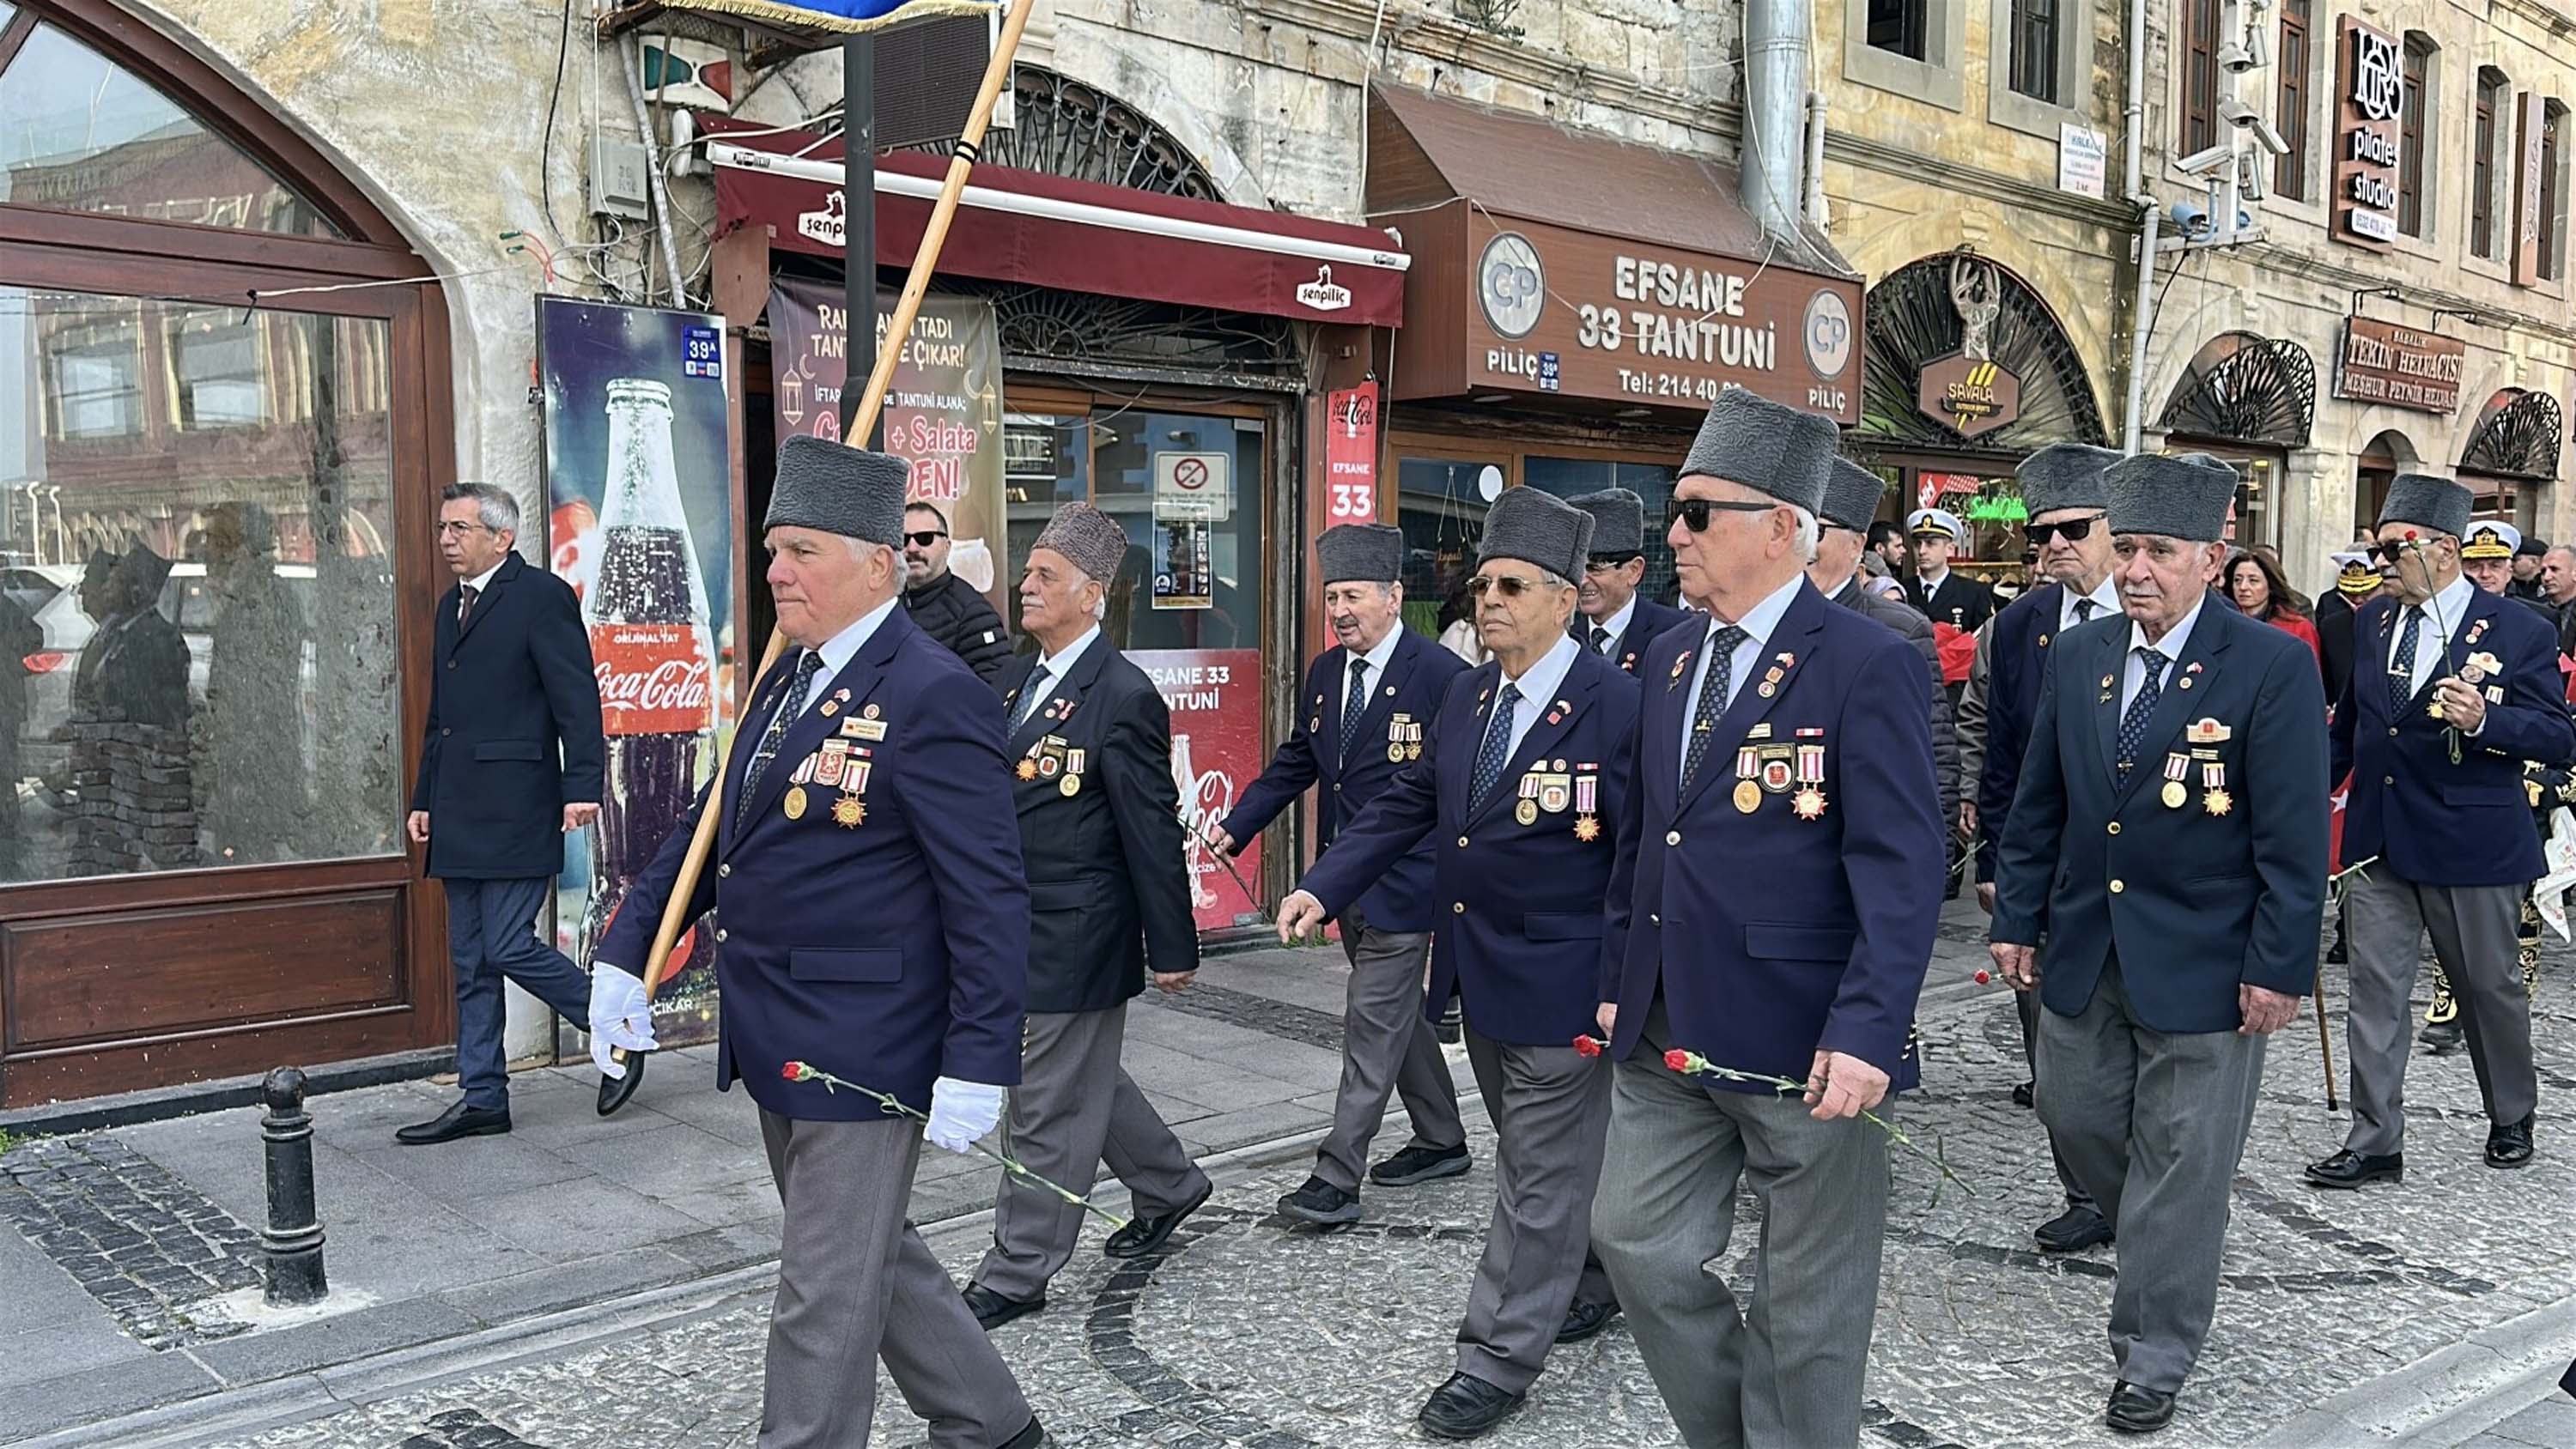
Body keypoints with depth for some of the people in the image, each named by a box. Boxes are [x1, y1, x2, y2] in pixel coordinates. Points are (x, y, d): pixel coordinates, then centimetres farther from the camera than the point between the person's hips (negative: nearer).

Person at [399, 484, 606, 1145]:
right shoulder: (451, 606, 18)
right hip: (461, 817, 9)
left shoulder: (542, 596, -8)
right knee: (472, 962, 11)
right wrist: (424, 798, 19)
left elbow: (577, 696, -14)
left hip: (516, 811, -9)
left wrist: (582, 785, -21)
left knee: (508, 947, -10)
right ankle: (481, 1099, 18)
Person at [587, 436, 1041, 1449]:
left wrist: (976, 1065, -21)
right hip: (778, 1041, 9)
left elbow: (989, 898, -20)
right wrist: (624, 955, 8)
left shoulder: (932, 697, -18)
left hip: (861, 1049, -9)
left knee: (826, 1292, 4)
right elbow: (713, 827, 15)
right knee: (874, 1253, 22)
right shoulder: (786, 677, 10)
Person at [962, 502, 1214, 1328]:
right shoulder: (1021, 680, 9)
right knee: (1086, 1080, 22)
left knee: (1050, 1105, 2)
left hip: (1078, 939, -9)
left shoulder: (1123, 696, -17)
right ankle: (1169, 1185, 43)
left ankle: (1016, 1274, 14)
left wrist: (1174, 949, -12)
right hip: (1024, 929, 9)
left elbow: (1154, 833, -15)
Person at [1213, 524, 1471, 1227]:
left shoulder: (1439, 675, -14)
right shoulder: (1324, 672, 8)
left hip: (1402, 884, -8)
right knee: (1398, 1014, 18)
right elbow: (1294, 764, 14)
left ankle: (1336, 1179, 1)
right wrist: (1234, 828, 4)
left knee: (1371, 1024, -5)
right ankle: (1441, 1142, 34)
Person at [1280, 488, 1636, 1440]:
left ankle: (1498, 1360, 15)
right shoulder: (1468, 694, 5)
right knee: (1542, 1150, 23)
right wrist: (1322, 887, -3)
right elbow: (1407, 804, 8)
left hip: (1560, 982, -7)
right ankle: (1598, 1274, 44)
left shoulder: (1618, 707, -18)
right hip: (1478, 971, 8)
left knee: (1540, 1173, 5)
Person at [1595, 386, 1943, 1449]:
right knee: (1638, 1243, 12)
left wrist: (1868, 1031, -24)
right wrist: (1618, 981, 14)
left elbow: (1902, 868, -17)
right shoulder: (1667, 663, 10)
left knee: (1807, 1292, 9)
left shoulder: (1867, 666, -13)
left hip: (1805, 1040, -7)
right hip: (1668, 1036, 7)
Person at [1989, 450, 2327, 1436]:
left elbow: (2294, 835, -12)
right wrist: (2015, 921, 7)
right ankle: (2167, 1243, 44)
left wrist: (2280, 969, -13)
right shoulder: (2075, 656, 4)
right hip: (2082, 952, 5)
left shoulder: (2273, 666, -12)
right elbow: (2037, 806, 10)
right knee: (2076, 1120, 15)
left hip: (2203, 966, -5)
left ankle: (2152, 1361, 19)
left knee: (2180, 1162, 5)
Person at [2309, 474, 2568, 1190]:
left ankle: (2512, 1118, 35)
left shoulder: (2518, 631, -8)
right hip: (2378, 839, 4)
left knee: (2489, 985, 13)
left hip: (2471, 844, -4)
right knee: (2375, 991, 3)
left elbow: (2559, 739, -11)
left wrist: (2484, 719, -28)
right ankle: (2375, 1143, 9)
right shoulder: (2373, 620, 7)